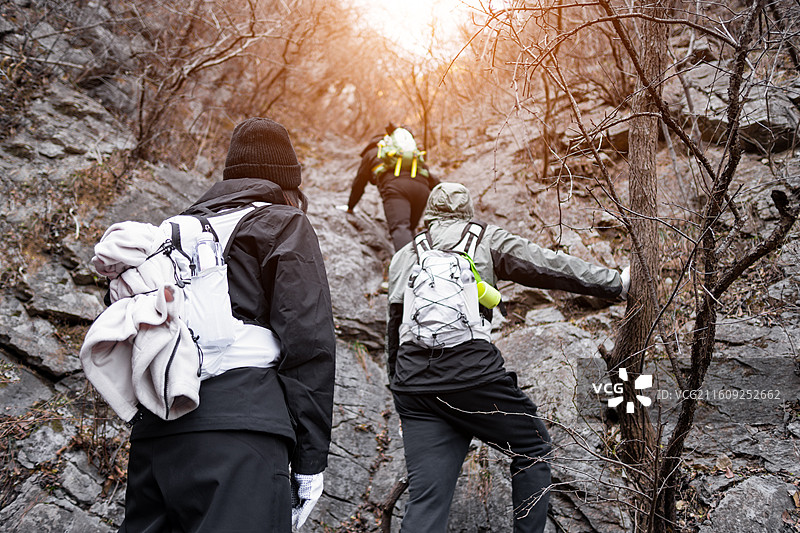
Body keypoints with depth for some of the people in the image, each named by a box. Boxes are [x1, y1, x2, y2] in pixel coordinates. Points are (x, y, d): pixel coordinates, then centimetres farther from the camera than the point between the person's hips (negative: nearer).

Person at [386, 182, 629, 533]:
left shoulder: (403, 257, 22)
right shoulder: (486, 241, 11)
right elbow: (550, 267, 7)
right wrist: (617, 283, 13)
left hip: (411, 379, 4)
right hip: (470, 369, -4)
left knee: (425, 497, 4)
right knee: (532, 446, 19)